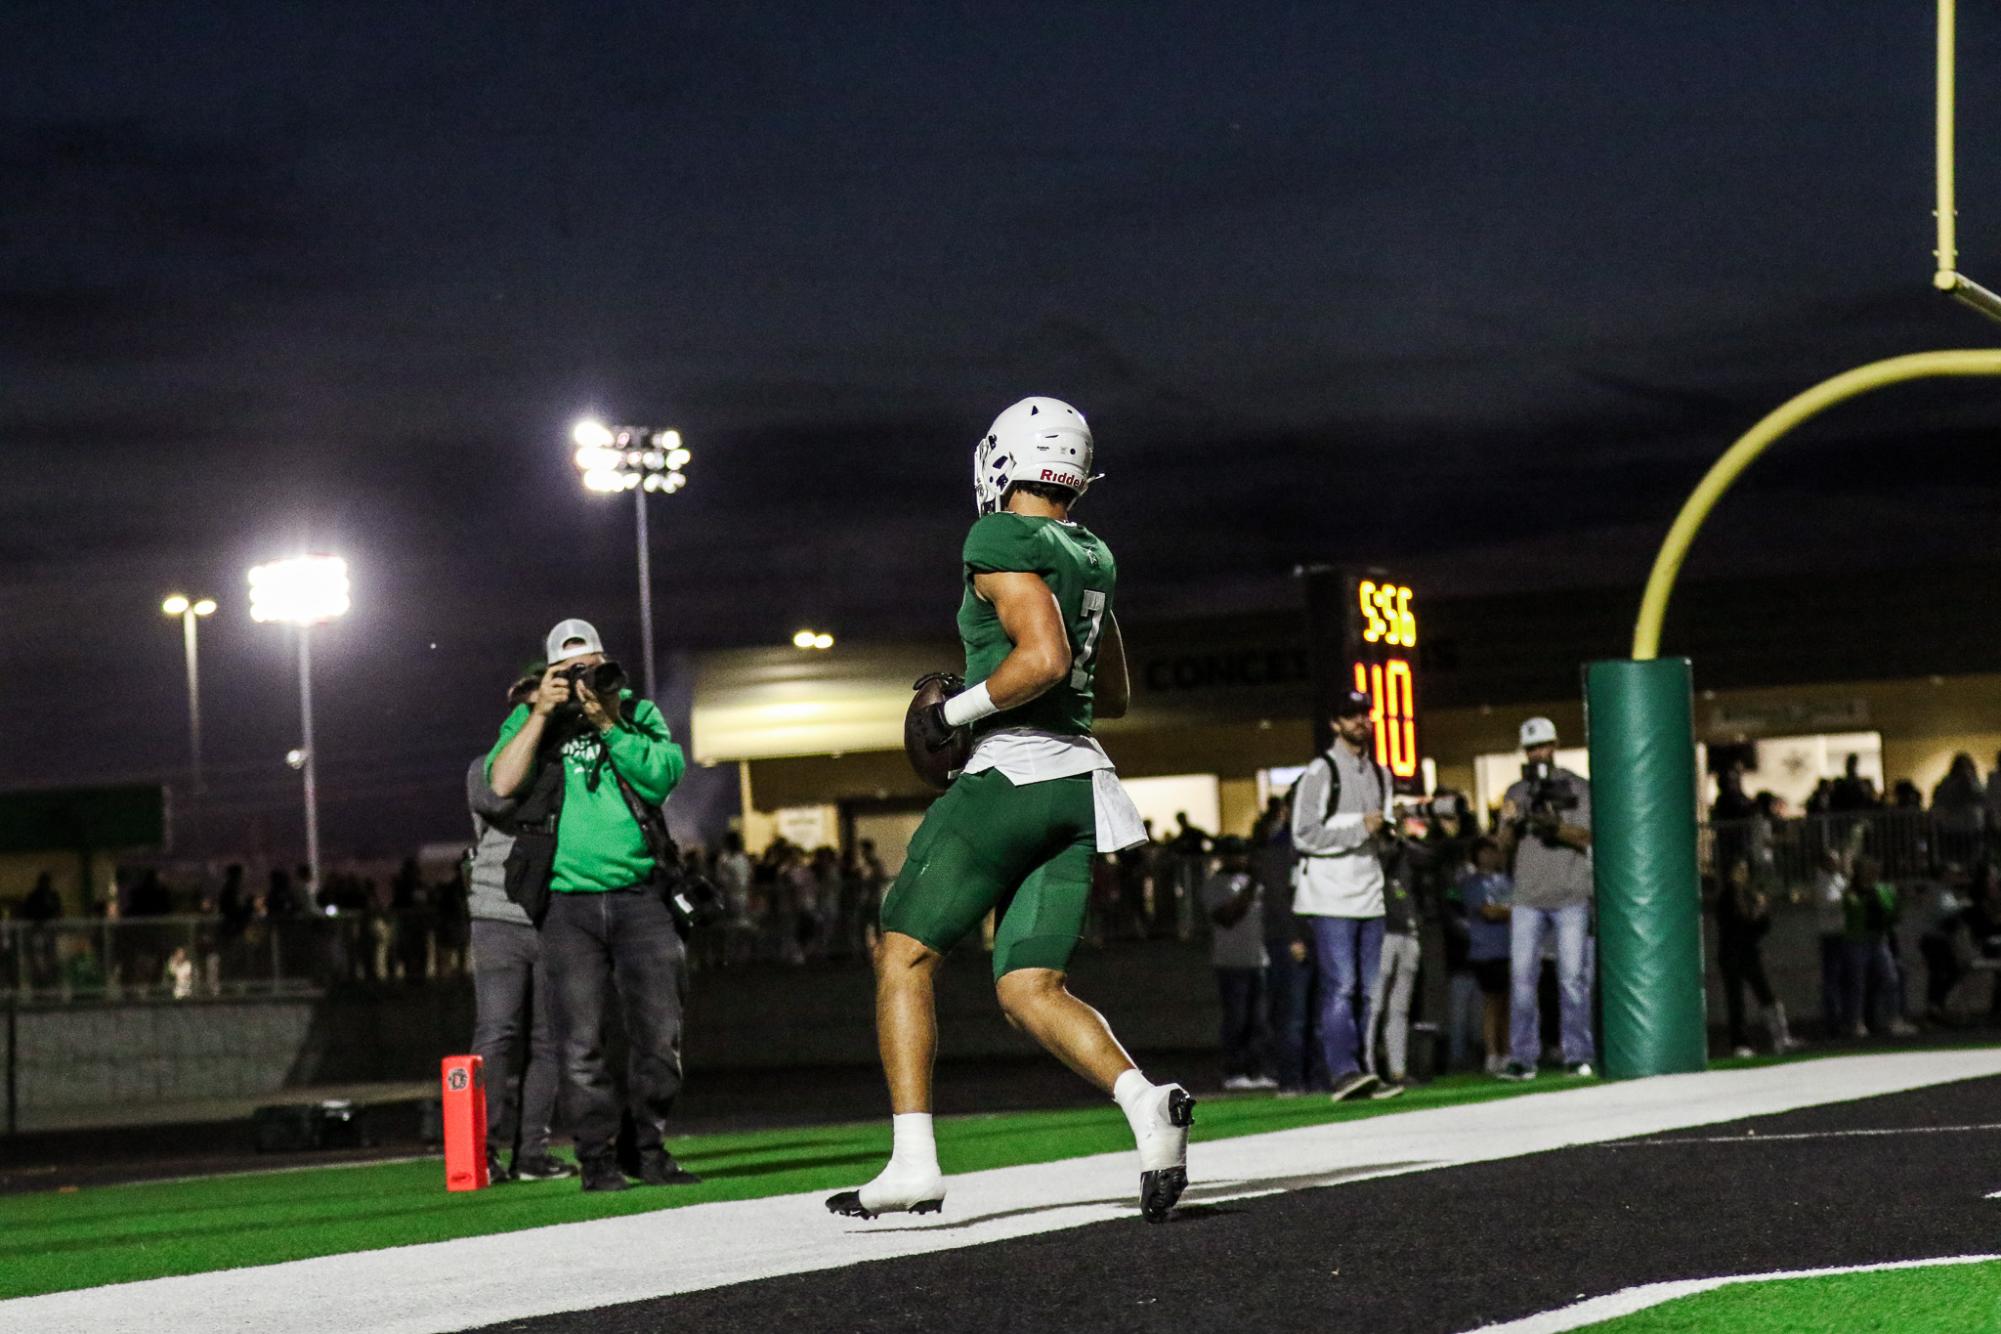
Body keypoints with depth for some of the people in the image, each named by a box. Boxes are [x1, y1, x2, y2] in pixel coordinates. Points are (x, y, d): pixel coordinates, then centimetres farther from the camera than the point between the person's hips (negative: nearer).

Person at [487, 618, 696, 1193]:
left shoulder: (639, 714, 12)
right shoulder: (531, 720, 11)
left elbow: (661, 777, -5)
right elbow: (501, 783, -7)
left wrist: (609, 724, -9)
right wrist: (541, 714, -9)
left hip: (640, 897, 1)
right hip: (568, 903, -1)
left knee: (659, 1033, 1)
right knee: (581, 1043, -4)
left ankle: (651, 1149, 14)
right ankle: (598, 1159, 3)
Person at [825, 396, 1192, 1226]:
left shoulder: (1004, 543, -9)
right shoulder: (1091, 558, 17)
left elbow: (1045, 658, -22)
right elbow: (1115, 696, 25)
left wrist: (956, 712, -10)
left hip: (1012, 776, -8)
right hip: (1081, 783, 8)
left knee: (904, 956, 2)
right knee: (1030, 989, 6)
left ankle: (914, 1162, -6)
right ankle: (1145, 1103, -19)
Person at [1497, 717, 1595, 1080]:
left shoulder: (1577, 788, 7)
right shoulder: (1516, 793, 15)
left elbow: (1586, 836, -2)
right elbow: (1506, 847, 11)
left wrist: (1557, 826, -20)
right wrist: (1510, 824, -10)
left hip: (1571, 898, -2)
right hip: (1528, 899, 2)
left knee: (1574, 977, -4)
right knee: (1521, 976, -5)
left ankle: (1578, 1056, 1)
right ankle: (1522, 1058, -4)